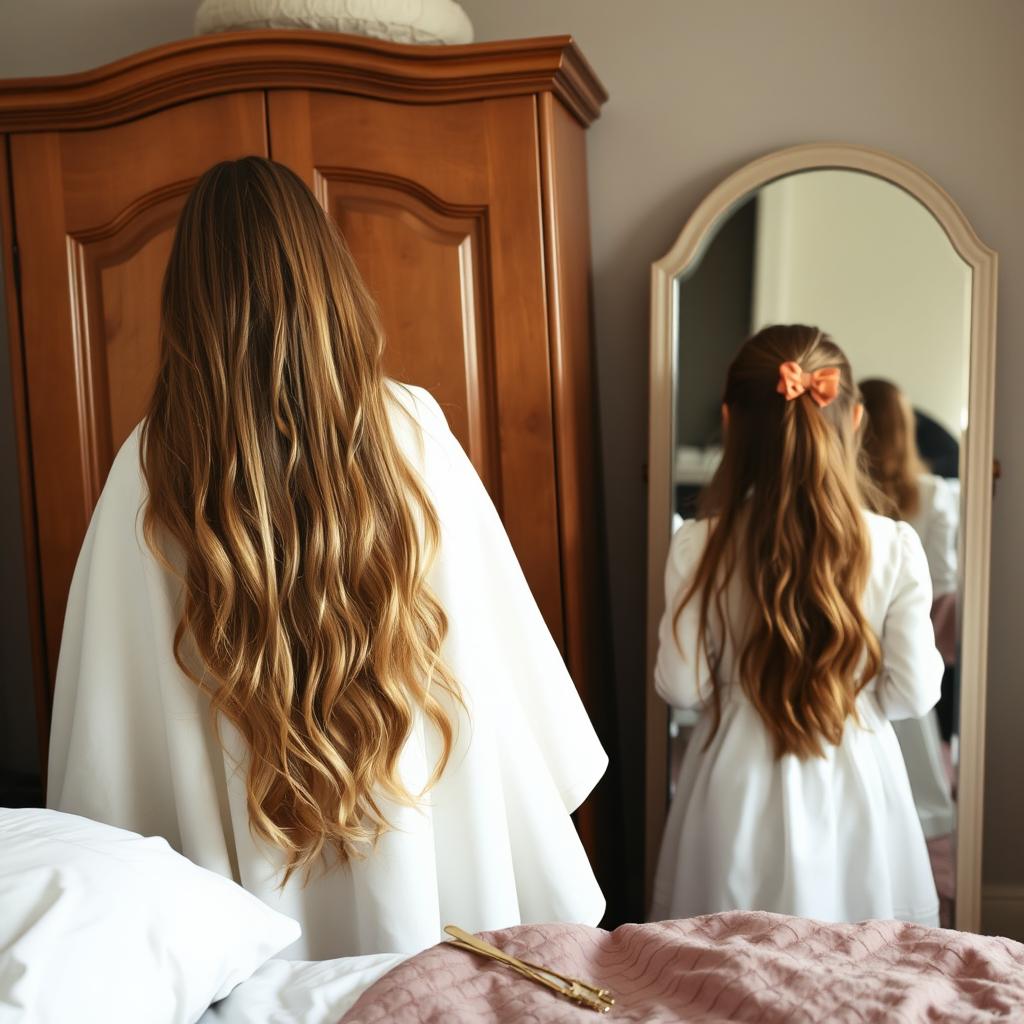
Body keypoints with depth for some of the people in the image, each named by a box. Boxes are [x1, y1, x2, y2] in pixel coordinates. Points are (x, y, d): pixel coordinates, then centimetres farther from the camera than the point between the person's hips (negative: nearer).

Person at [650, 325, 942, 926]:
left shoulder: (700, 546, -15)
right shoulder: (894, 547, -13)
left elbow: (682, 687, -8)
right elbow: (914, 694, -8)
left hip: (740, 787, 0)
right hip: (853, 785, 1)